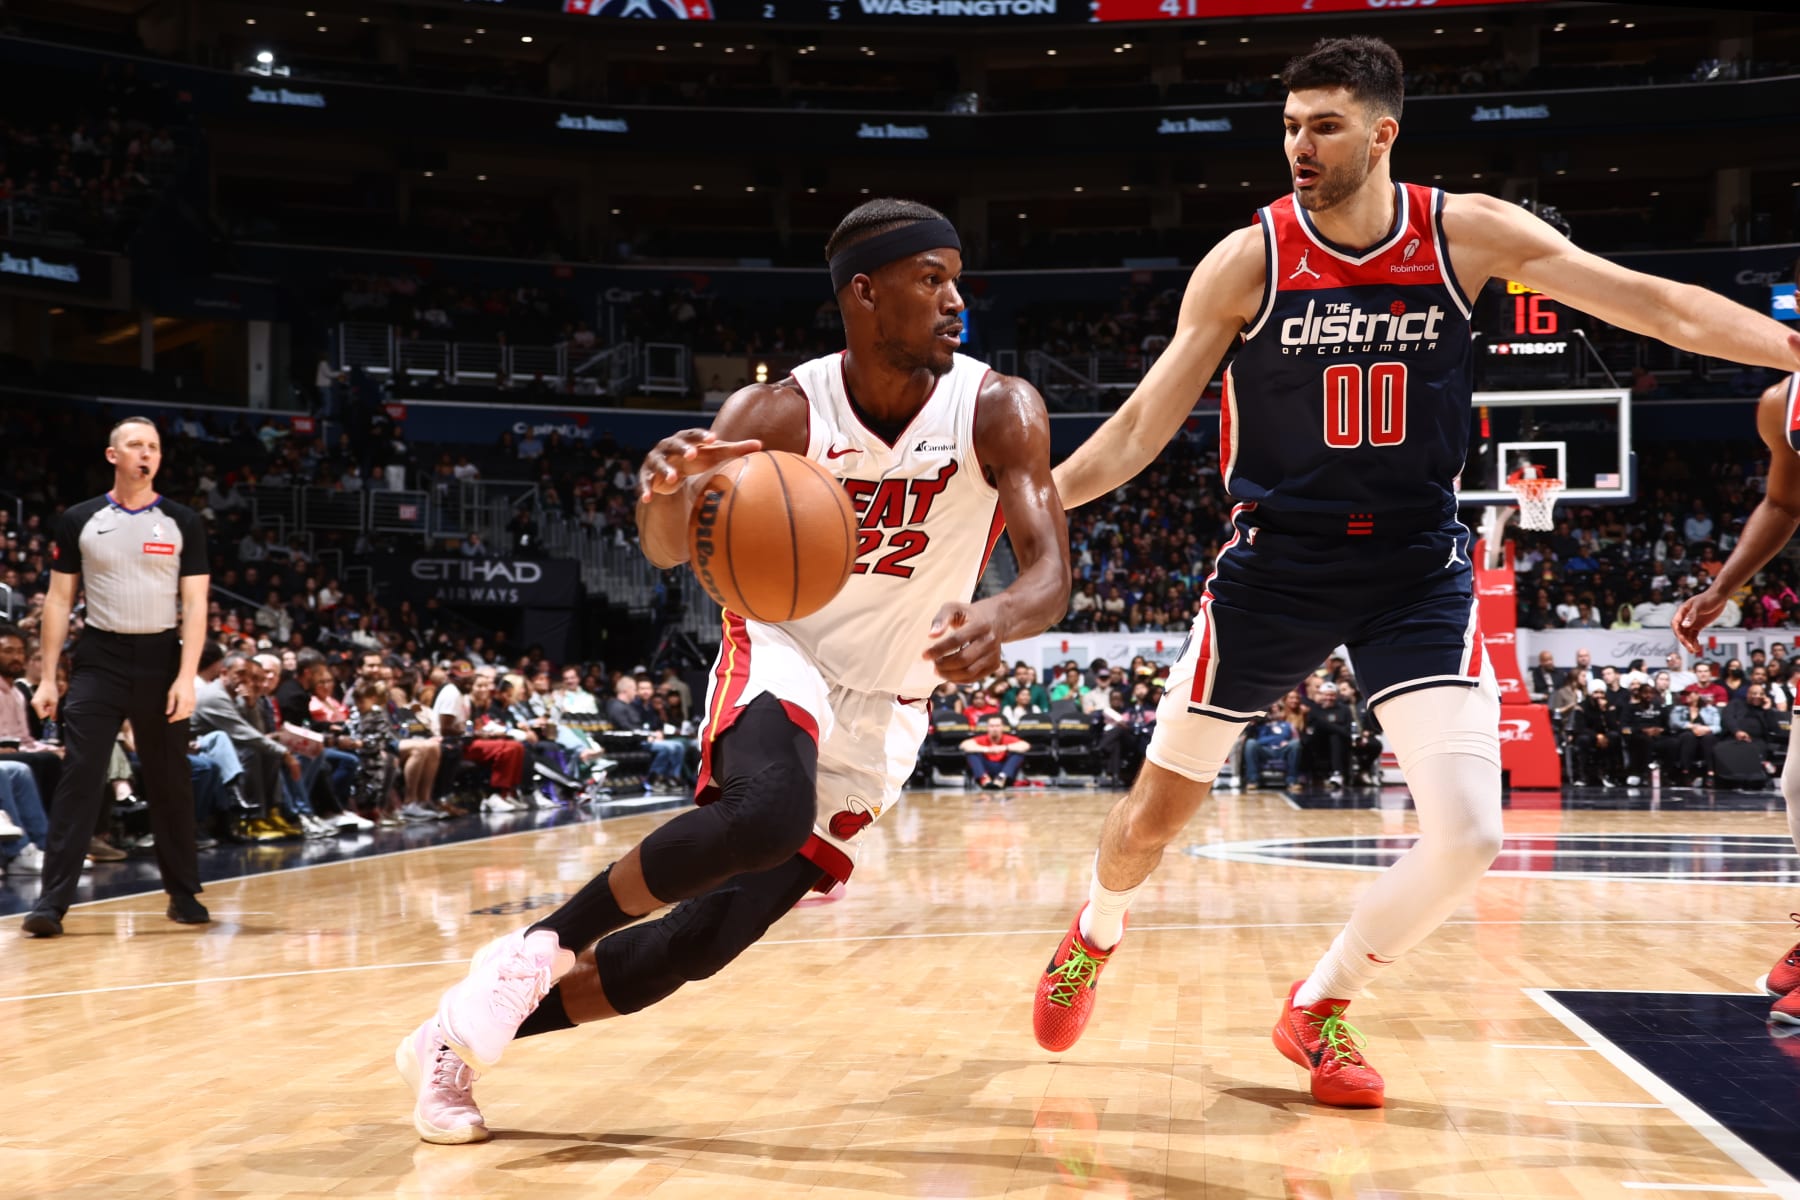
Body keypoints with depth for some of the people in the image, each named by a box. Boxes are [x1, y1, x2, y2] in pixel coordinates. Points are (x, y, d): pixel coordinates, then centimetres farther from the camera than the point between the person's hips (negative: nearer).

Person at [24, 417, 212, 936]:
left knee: (170, 783, 7)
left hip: (161, 659, 0)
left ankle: (183, 894, 20)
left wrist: (186, 676, -12)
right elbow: (59, 601, 6)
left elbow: (194, 605, -1)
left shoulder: (183, 523, 2)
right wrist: (47, 677, 0)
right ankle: (52, 901, -7)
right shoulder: (79, 520, 3)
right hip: (99, 658, 0)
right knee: (78, 778, -8)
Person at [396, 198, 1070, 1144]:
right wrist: (665, 491, -47)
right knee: (766, 815, -36)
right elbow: (670, 549, -22)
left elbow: (1050, 569, -21)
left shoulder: (997, 411, -14)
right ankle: (545, 941, -13)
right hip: (780, 654, -2)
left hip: (880, 712, 2)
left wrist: (998, 619, -45)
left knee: (713, 932, -6)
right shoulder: (781, 412, -15)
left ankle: (465, 1037, 11)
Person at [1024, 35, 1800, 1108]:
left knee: (1467, 835, -11)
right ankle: (1096, 935, 41)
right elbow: (1144, 424, -6)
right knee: (1161, 807, 6)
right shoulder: (1247, 262, -9)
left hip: (1418, 567, 1)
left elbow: (1657, 304, -7)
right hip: (1277, 563, -1)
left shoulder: (1469, 235, -7)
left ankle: (1321, 1009, 14)